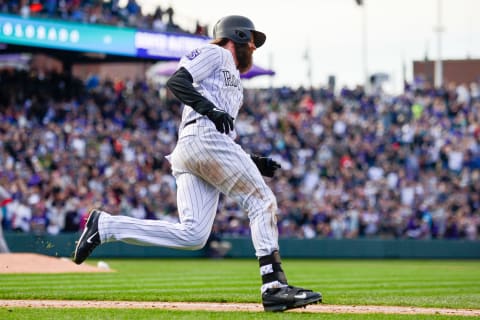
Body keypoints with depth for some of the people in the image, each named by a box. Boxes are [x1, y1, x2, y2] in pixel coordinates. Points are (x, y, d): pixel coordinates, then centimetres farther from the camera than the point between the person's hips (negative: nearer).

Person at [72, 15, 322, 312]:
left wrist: (252, 163, 20)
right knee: (262, 201, -7)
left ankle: (105, 225, -6)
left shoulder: (233, 82, 37)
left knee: (192, 235, -7)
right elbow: (177, 81, -6)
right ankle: (274, 286, -12)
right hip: (204, 135, -9)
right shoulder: (215, 54, 10)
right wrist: (211, 110, -17)